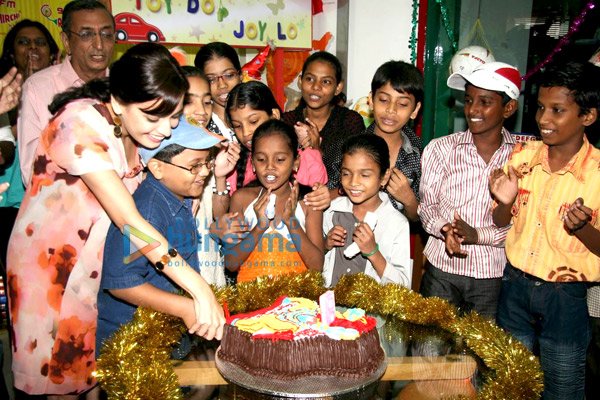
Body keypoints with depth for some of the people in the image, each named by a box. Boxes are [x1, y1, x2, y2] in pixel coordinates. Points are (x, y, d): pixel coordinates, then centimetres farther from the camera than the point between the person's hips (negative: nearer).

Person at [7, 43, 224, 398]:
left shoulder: (138, 125, -9)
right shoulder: (82, 123, -31)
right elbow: (129, 220, -38)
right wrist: (200, 290, -42)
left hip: (102, 254, 6)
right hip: (50, 258, -5)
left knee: (98, 357, 16)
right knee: (60, 364, 10)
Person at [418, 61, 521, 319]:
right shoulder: (440, 149, -1)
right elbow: (426, 205, 0)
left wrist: (478, 235, -19)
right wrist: (445, 229, -18)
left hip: (495, 276, 0)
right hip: (441, 270, 1)